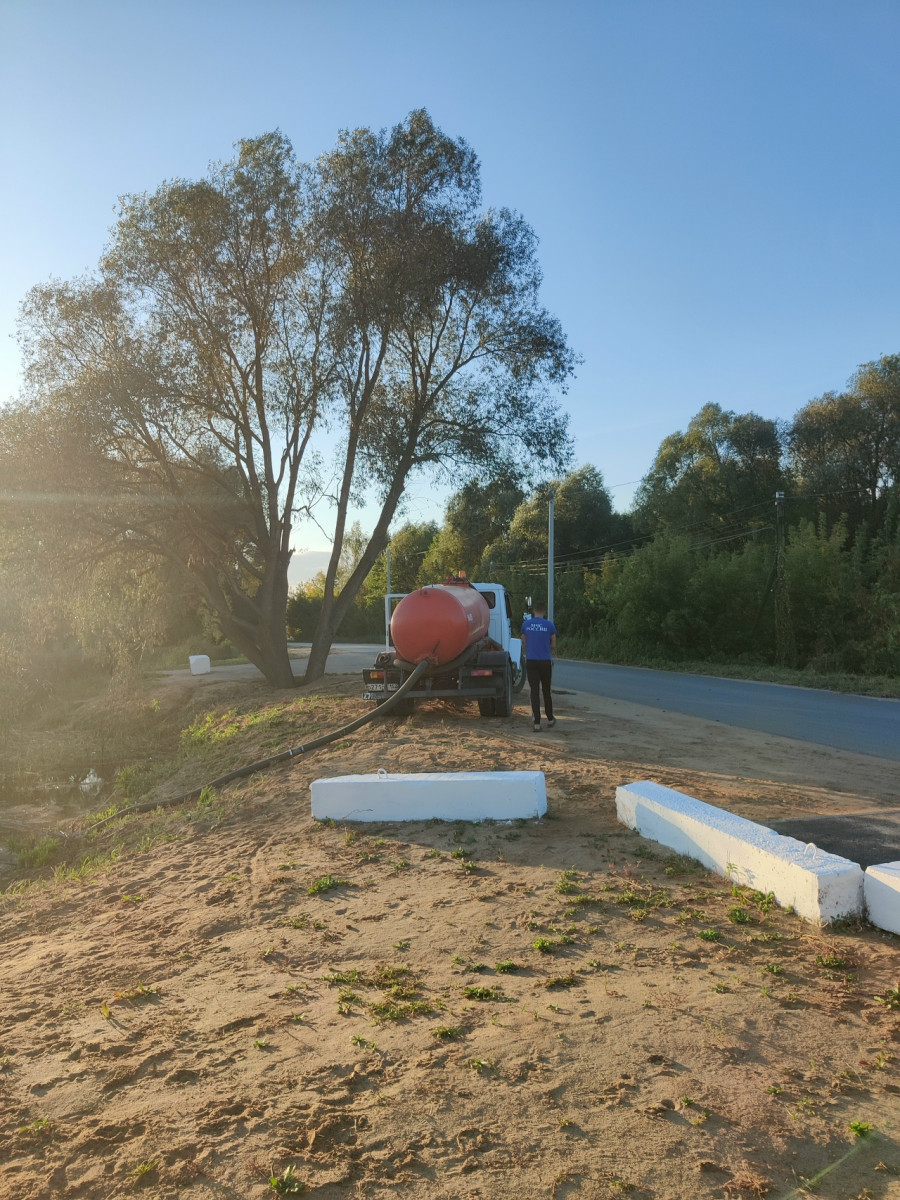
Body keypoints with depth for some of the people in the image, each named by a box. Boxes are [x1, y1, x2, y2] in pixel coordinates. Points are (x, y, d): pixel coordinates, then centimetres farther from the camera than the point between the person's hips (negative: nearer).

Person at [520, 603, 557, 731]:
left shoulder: (526, 624, 1)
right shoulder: (549, 625, -3)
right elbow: (553, 645, 7)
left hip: (531, 661, 1)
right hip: (545, 661, 0)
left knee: (534, 691, 0)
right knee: (546, 691, 13)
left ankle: (537, 723, -5)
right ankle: (550, 719, 27)